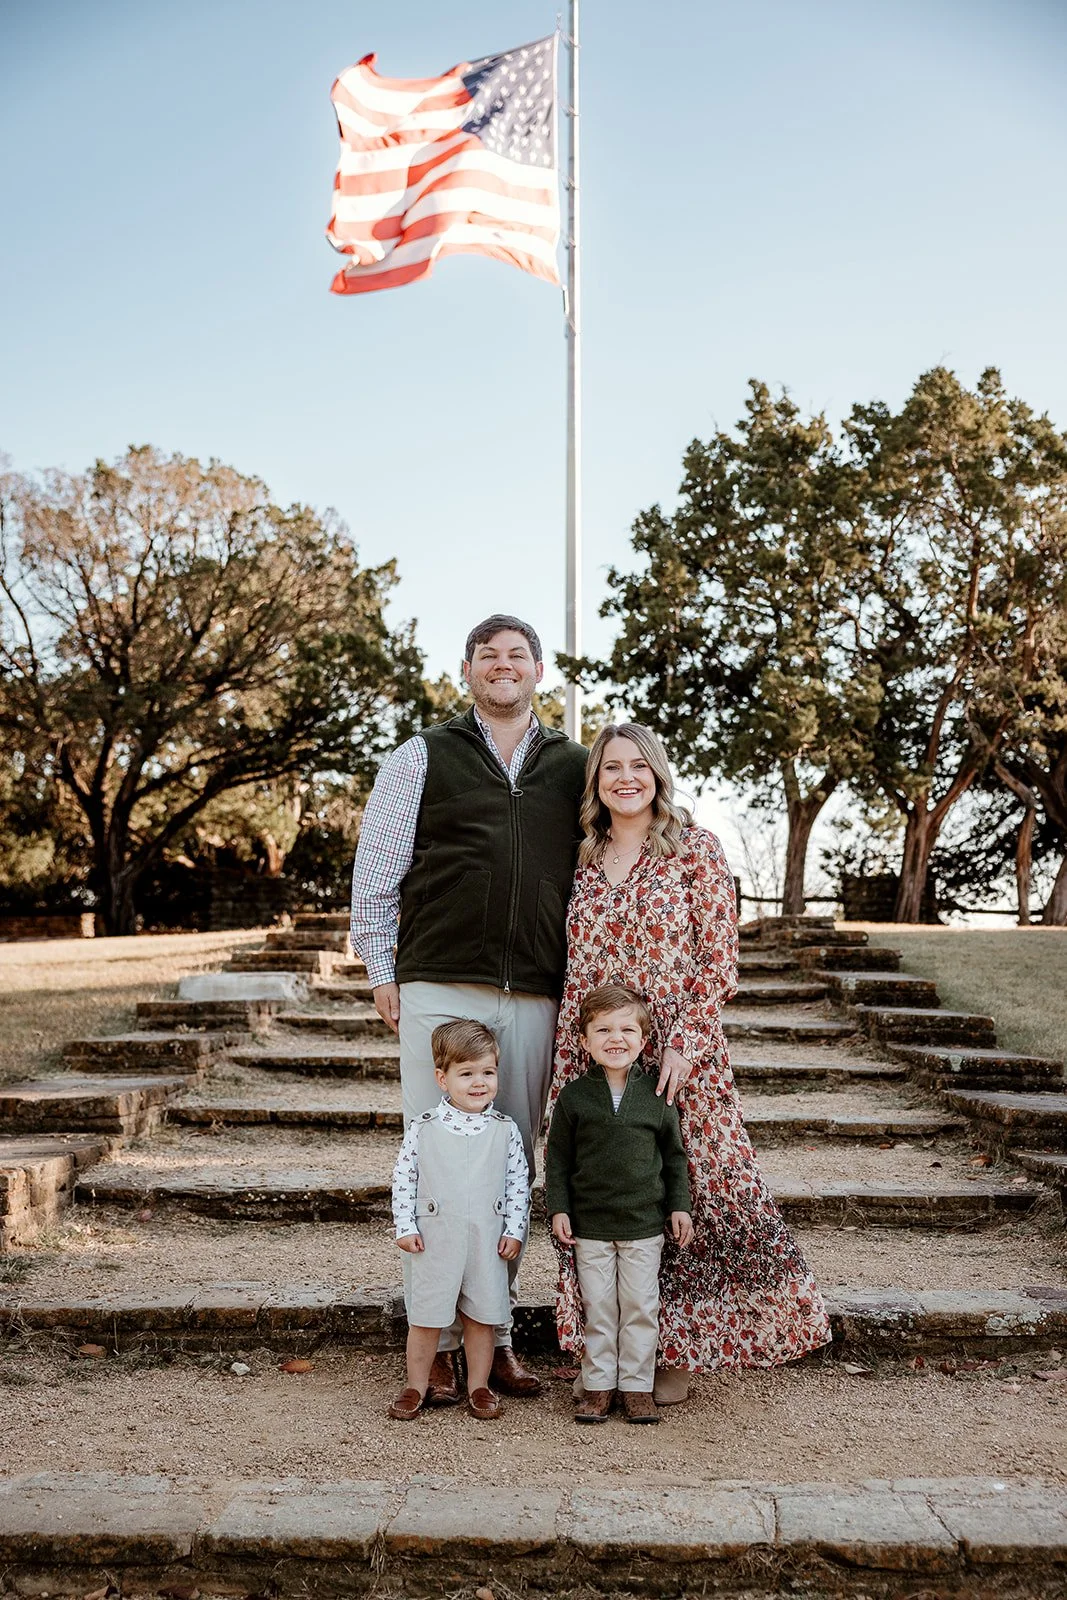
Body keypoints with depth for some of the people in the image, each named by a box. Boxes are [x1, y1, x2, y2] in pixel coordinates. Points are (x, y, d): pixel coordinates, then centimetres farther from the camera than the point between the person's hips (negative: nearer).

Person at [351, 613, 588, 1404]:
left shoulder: (576, 768, 13)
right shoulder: (423, 758, 7)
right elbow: (375, 873, 7)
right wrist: (383, 973, 2)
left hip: (535, 1000, 3)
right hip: (440, 989, -2)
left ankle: (496, 1335, 21)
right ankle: (436, 1343, 10)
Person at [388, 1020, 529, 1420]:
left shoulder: (505, 1130, 1)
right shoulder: (423, 1128, -3)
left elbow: (519, 1182, 4)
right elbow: (403, 1177, 1)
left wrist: (514, 1230, 0)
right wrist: (405, 1227, -3)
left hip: (487, 1239, 1)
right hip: (435, 1237, -1)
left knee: (482, 1315, 10)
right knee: (426, 1315, 6)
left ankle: (478, 1386, 26)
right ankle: (416, 1387, 23)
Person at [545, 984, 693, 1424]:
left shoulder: (657, 1094, -2)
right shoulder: (574, 1095, -4)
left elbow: (674, 1155, 7)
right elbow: (558, 1157, 2)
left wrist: (679, 1206, 4)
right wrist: (558, 1209, -3)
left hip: (644, 1223, 0)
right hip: (589, 1224, 0)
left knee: (641, 1307, 7)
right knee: (597, 1307, 8)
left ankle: (636, 1385, 19)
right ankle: (598, 1385, 20)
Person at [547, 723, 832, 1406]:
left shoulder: (696, 849, -2)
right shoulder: (585, 860, 10)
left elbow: (719, 961, -5)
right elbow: (574, 971, 13)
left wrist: (684, 1045, -14)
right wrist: (565, 1068, 7)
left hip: (678, 1056, -4)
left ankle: (677, 1354, 17)